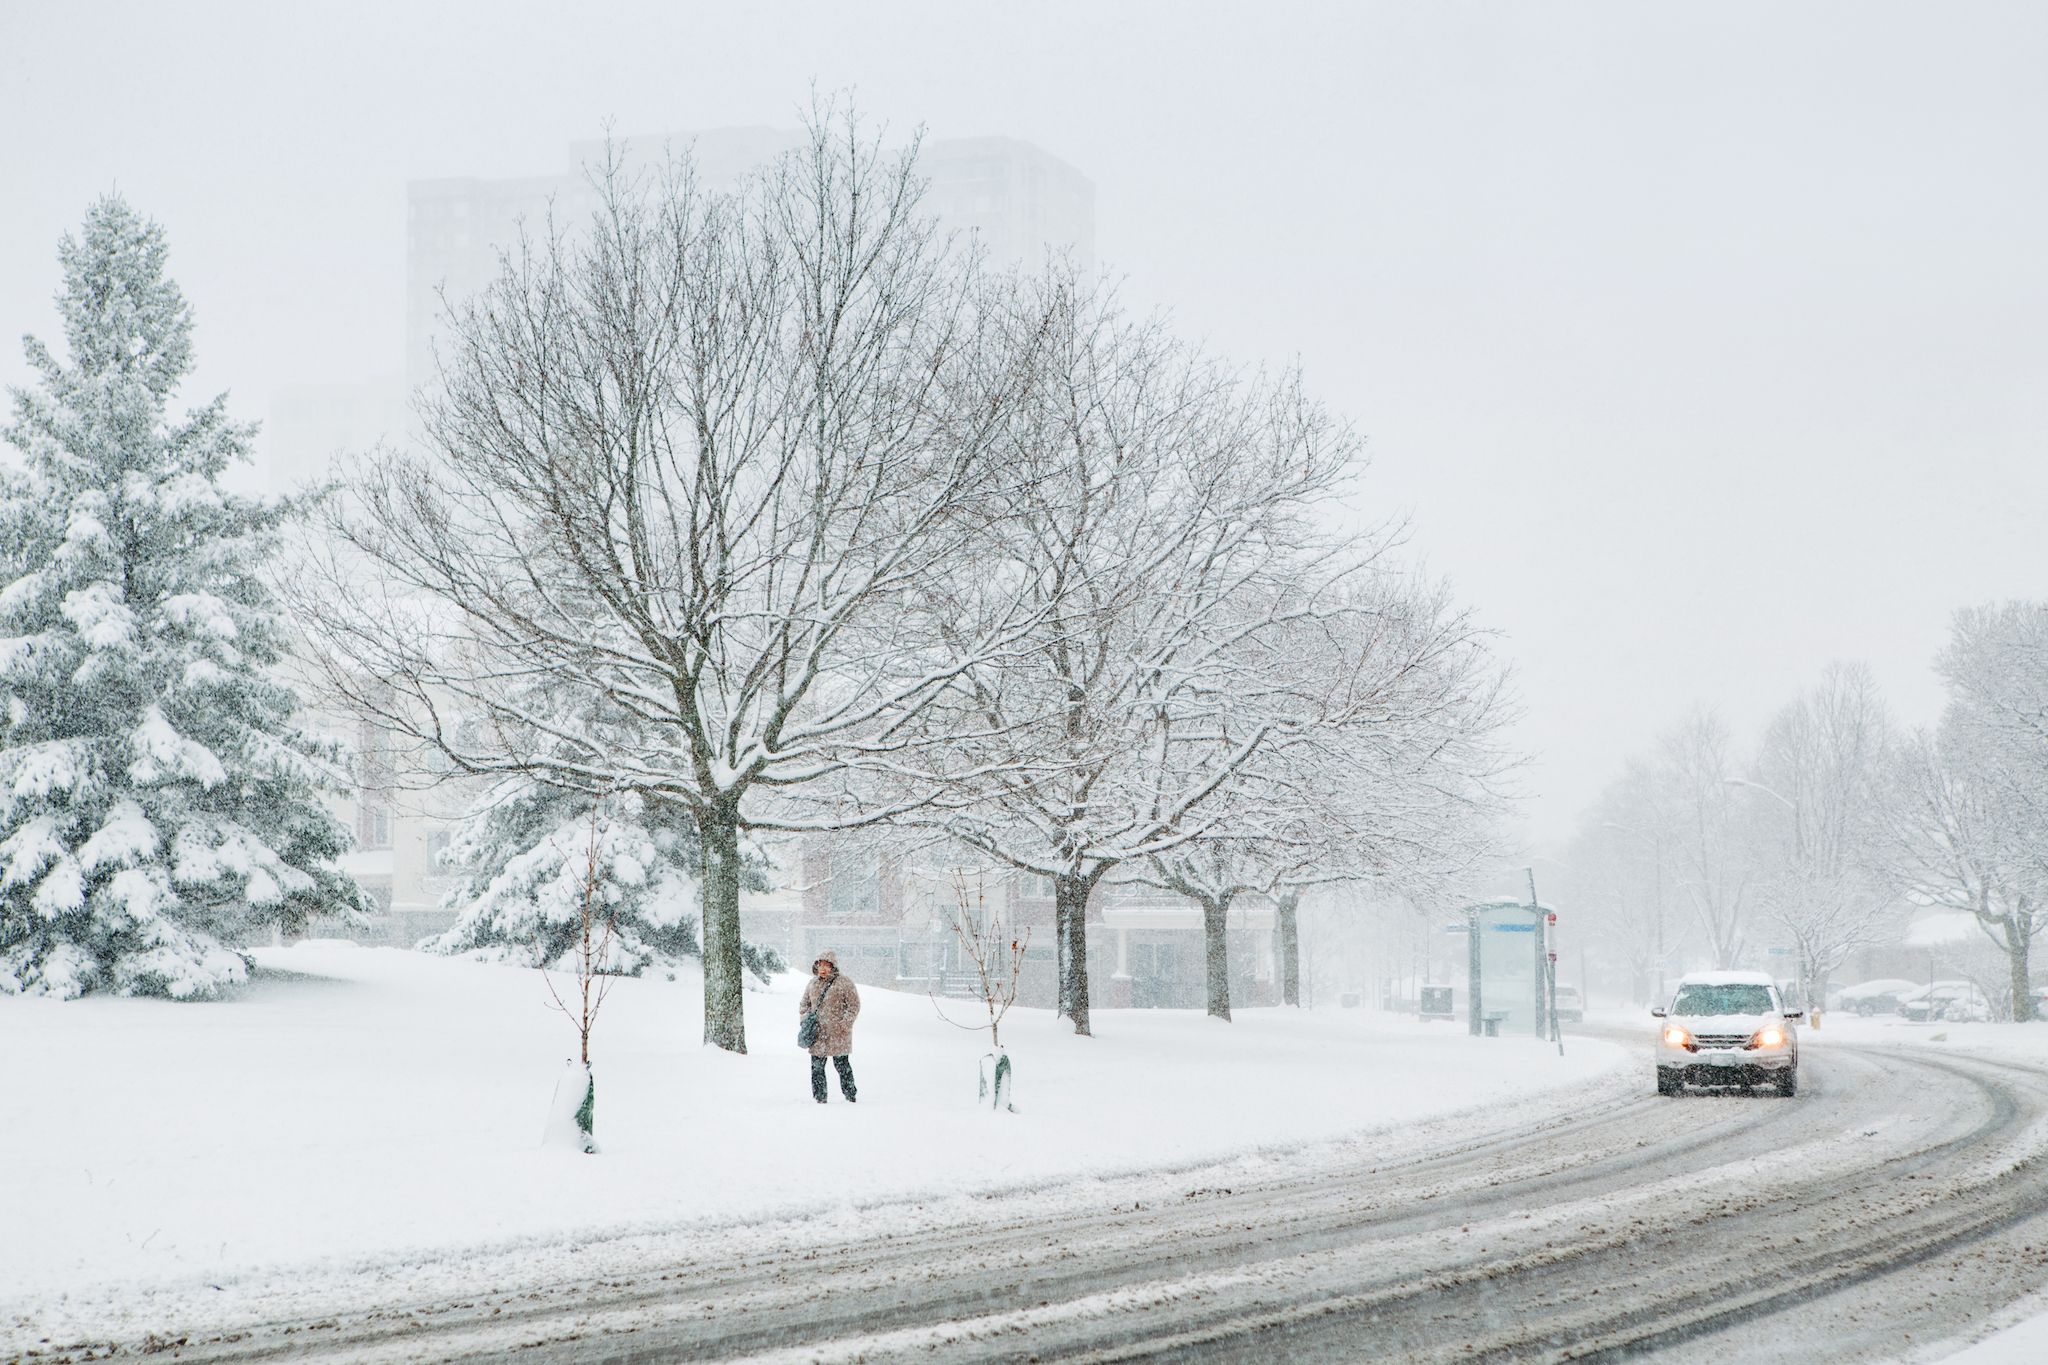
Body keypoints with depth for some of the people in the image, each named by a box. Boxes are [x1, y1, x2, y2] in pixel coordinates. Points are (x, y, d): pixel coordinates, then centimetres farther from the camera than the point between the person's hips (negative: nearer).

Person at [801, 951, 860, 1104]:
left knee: (842, 1064, 0)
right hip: (817, 1033, 5)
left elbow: (854, 1005, -5)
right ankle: (820, 1097, 11)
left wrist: (844, 1024, -12)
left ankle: (850, 1095, 11)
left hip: (837, 1034, -5)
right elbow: (804, 1004, 22)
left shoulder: (843, 983, -5)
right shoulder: (812, 983, 11)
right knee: (817, 1066, 4)